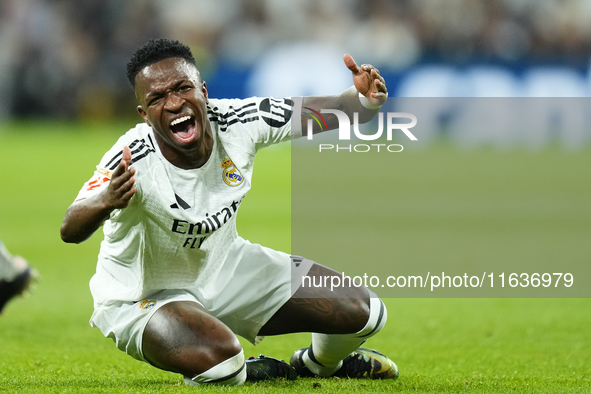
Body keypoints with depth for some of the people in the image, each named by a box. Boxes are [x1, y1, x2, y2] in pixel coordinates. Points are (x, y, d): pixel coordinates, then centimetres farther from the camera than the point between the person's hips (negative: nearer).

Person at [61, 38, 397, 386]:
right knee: (219, 359, -37)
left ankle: (321, 362, 39)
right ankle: (241, 372, 2)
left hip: (224, 268, 6)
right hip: (145, 296, -5)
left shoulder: (239, 122, -19)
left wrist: (363, 99, -34)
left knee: (362, 311, 3)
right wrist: (104, 200, -70)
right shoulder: (133, 162, -33)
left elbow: (326, 112, -10)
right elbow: (71, 231, -47)